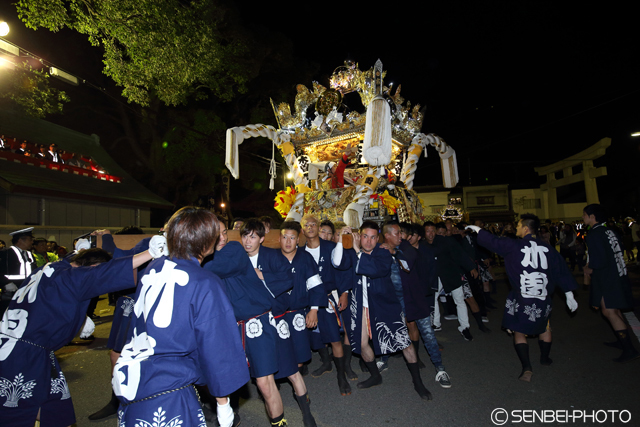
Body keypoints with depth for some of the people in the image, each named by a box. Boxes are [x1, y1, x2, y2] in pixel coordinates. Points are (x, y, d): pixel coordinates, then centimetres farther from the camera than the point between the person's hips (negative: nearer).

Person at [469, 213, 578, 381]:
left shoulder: (514, 246, -9)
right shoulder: (548, 249, 2)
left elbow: (493, 241, -2)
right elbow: (562, 271, 6)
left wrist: (477, 229, 13)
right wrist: (569, 296, 14)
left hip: (521, 299, -4)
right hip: (543, 299, 4)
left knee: (519, 332, 11)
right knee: (544, 327, 30)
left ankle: (526, 367, 0)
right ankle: (545, 358, 44)